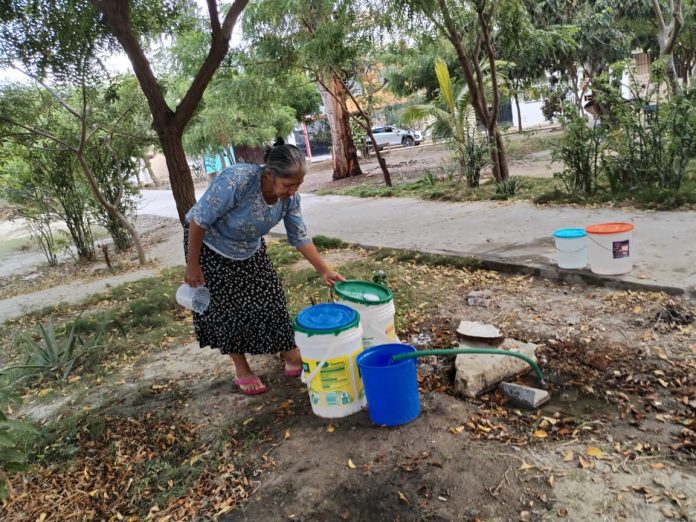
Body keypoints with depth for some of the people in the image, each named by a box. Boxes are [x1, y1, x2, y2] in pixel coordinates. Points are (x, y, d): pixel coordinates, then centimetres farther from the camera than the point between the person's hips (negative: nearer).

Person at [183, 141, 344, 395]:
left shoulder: (290, 197, -21)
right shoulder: (234, 181, -38)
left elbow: (300, 237, -8)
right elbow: (198, 221, -29)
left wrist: (324, 271, -12)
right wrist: (192, 266, -22)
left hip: (250, 249, 5)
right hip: (210, 245, -4)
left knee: (269, 297, 2)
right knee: (228, 306, -1)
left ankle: (291, 355, 16)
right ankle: (241, 369, 15)